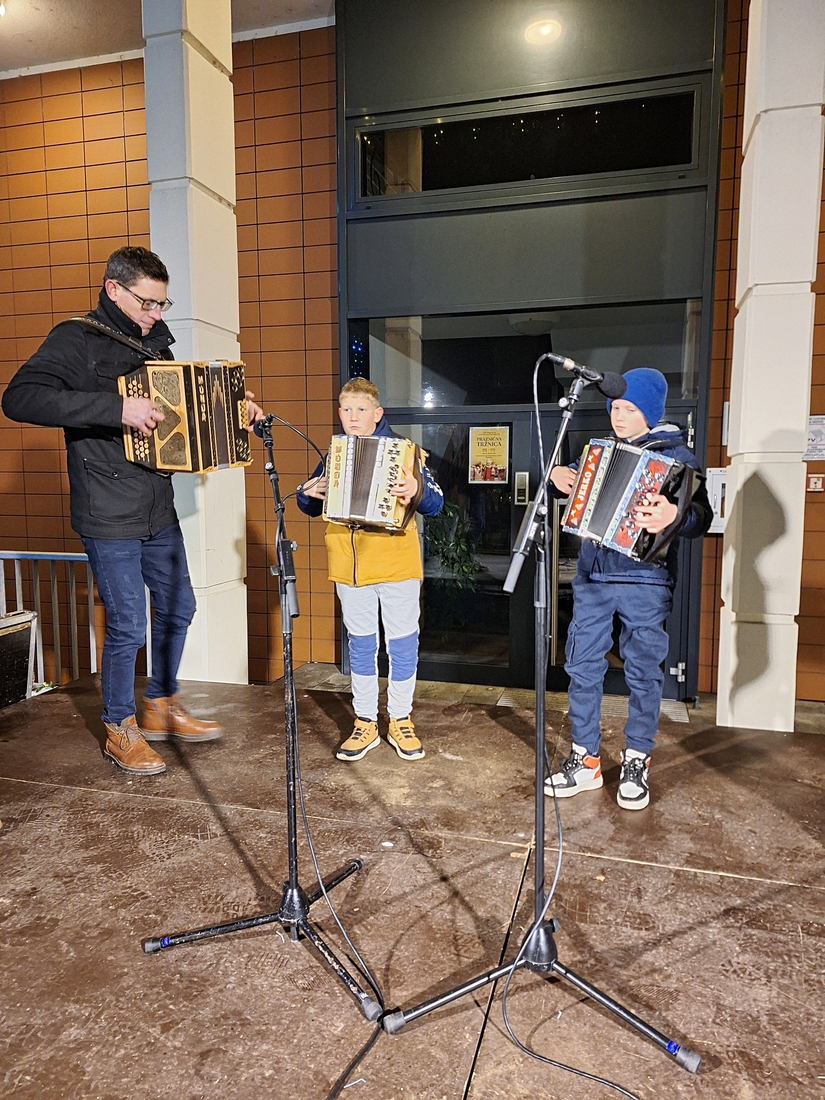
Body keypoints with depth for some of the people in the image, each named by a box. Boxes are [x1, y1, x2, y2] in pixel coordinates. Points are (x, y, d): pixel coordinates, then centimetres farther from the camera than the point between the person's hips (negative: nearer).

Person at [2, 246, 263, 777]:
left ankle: (162, 707, 35)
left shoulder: (155, 342, 13)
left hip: (158, 510, 8)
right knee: (128, 627, -1)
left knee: (178, 608, 15)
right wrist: (115, 409, -32)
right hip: (109, 517, -8)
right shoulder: (76, 339, -10)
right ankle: (120, 729, 22)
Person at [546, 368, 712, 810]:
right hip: (592, 576, 5)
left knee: (643, 671, 5)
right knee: (582, 666, 6)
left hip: (645, 582, -4)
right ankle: (585, 760, 19)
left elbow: (701, 516, -13)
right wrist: (557, 475, 0)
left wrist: (675, 516, -35)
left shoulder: (675, 454, -3)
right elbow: (570, 484, 24)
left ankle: (636, 763, 23)